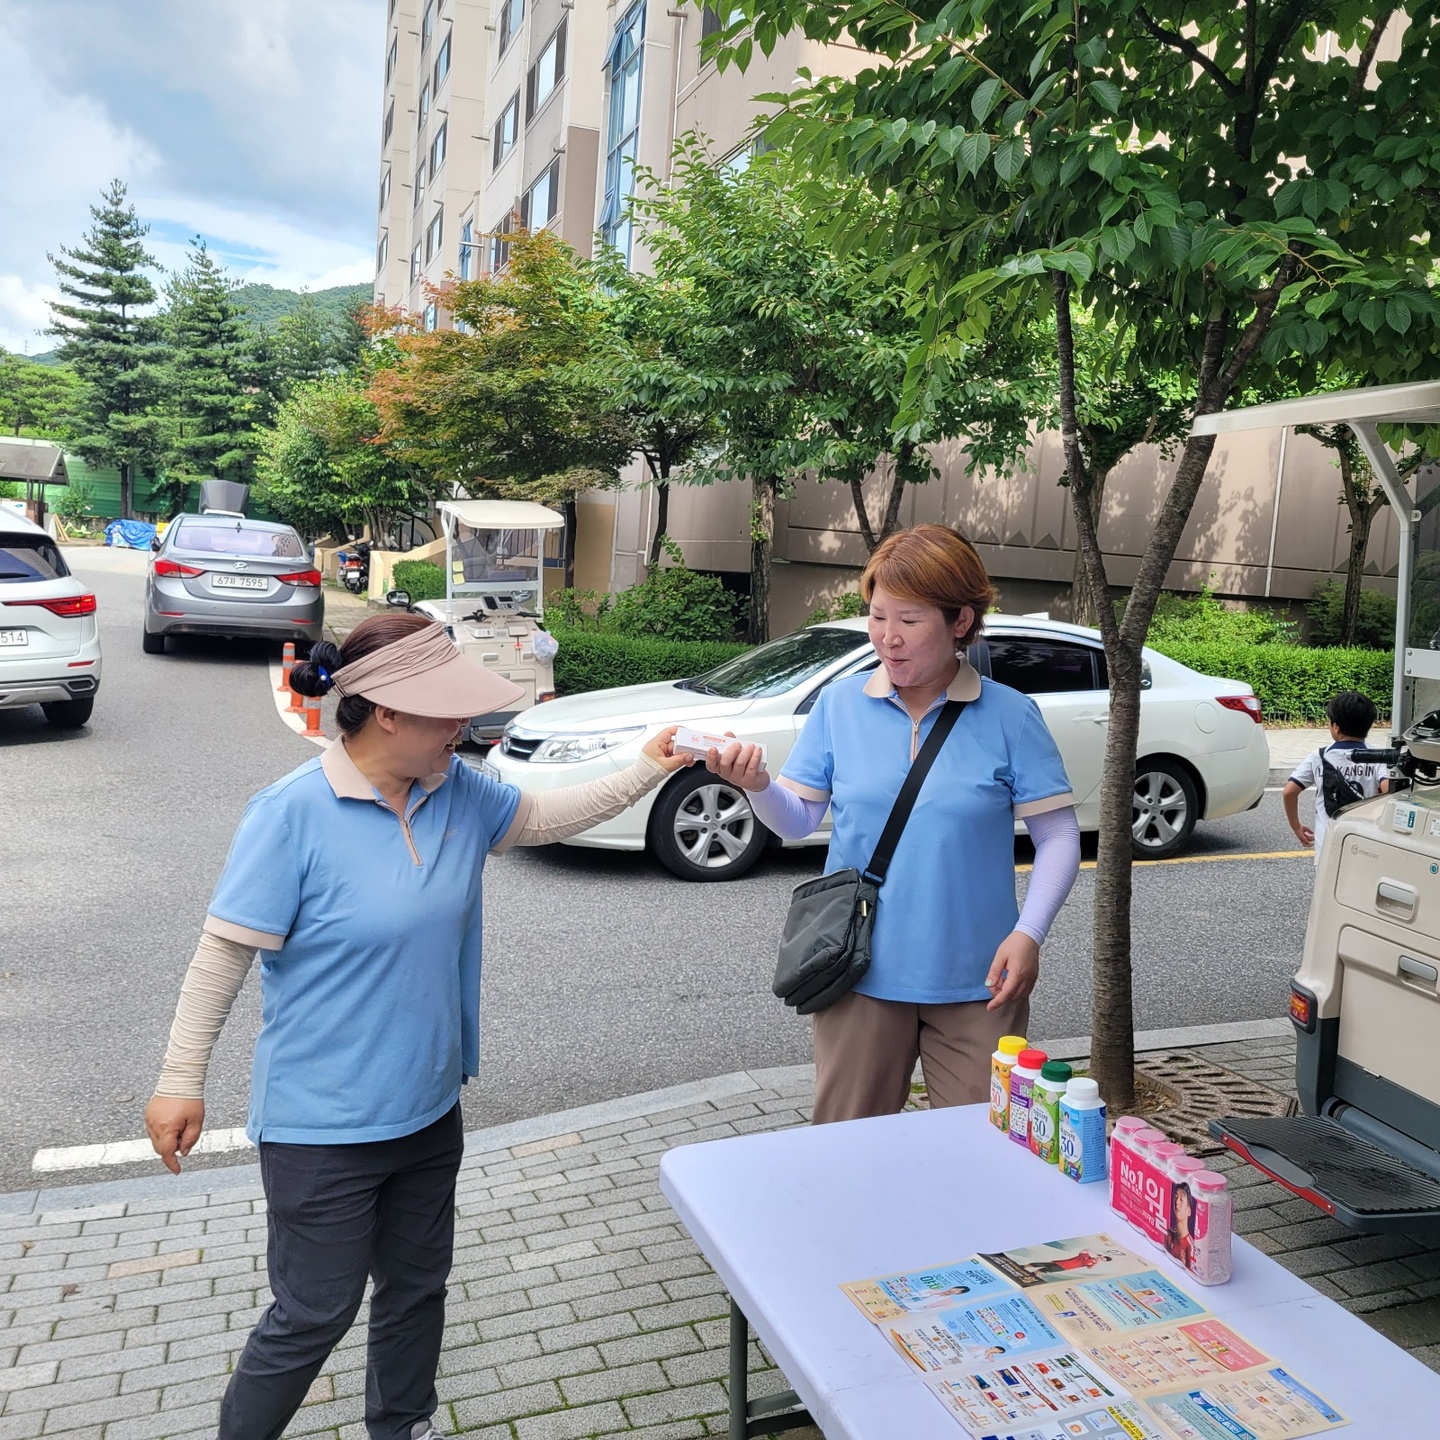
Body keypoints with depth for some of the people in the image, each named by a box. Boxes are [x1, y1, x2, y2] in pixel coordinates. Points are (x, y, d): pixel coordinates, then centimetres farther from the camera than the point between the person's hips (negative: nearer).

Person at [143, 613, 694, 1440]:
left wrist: (648, 771, 0)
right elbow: (226, 952, -17)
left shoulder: (457, 789, -4)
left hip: (429, 1107, 7)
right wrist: (182, 1081, -11)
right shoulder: (295, 813, -22)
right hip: (323, 1125, -6)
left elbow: (544, 819, 10)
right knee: (316, 1313, 8)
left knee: (417, 1288, 23)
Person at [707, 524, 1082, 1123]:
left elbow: (1058, 835, -3)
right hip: (861, 974, 2)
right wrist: (757, 786, -19)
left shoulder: (1009, 715, -5)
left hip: (976, 982, -1)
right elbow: (798, 821, 1)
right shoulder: (840, 703, 0)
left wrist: (1028, 932, -15)